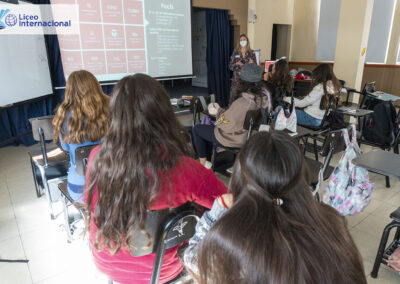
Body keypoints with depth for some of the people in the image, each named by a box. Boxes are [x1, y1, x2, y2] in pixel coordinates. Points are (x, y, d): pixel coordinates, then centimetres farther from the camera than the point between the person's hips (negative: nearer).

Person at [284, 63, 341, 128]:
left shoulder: (320, 87, -20)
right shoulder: (335, 86, 3)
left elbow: (302, 103, -16)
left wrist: (287, 99, -4)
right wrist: (308, 97, 15)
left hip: (313, 119, -9)